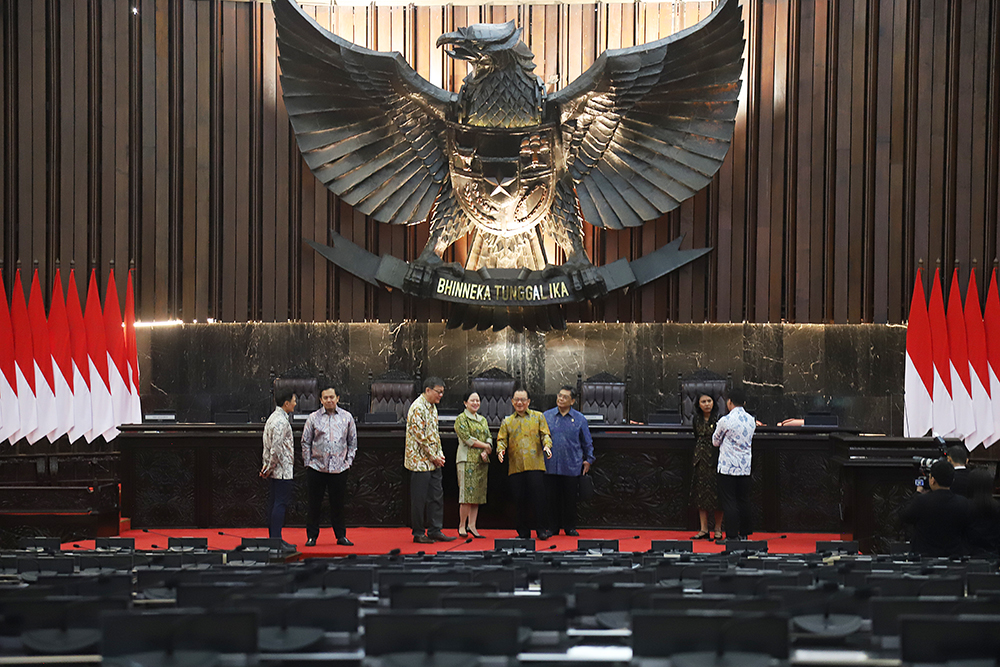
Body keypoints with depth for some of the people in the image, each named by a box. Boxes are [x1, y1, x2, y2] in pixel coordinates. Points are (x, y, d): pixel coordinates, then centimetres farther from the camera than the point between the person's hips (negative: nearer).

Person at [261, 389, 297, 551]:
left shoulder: (274, 418, 17)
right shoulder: (281, 421, -17)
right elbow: (276, 448, -22)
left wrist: (268, 467, 17)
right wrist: (270, 468, -13)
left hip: (274, 471, 10)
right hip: (282, 471, -10)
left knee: (274, 504, 11)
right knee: (280, 503, -9)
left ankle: (274, 538, 14)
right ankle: (276, 539, -10)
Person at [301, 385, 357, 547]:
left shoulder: (347, 417, 6)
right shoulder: (313, 418, 2)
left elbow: (352, 442, 13)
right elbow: (306, 442, 6)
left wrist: (348, 460, 5)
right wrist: (308, 462, 1)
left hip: (339, 469, 1)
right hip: (316, 467, -1)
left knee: (338, 504, 6)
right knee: (314, 503, 3)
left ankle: (341, 535, 16)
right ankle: (312, 536, 11)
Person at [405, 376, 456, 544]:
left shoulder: (432, 407, 13)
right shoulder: (417, 408, -16)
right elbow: (420, 436, -19)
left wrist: (439, 454, 8)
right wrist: (433, 456, -14)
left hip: (433, 461, 9)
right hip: (420, 460, -9)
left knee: (437, 495, 9)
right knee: (419, 499, -1)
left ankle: (435, 531, 16)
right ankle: (418, 533, 6)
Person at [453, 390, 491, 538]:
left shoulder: (483, 420, 20)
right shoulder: (461, 419, -1)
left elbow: (489, 438, 13)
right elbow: (467, 438, -11)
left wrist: (485, 452, -6)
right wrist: (485, 446, -6)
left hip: (482, 460, 7)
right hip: (467, 459, -7)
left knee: (478, 494, 3)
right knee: (467, 492, -11)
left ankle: (472, 525, 5)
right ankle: (462, 525, -4)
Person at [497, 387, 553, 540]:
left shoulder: (538, 417, 13)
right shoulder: (507, 421, 17)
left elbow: (545, 435, 6)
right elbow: (501, 439, 10)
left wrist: (547, 446, -15)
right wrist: (500, 450, -12)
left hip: (535, 464, -2)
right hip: (516, 467, 2)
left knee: (538, 497, -8)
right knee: (520, 499, 1)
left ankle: (541, 530, -1)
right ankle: (523, 532, 9)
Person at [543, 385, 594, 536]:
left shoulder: (579, 419, 3)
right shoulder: (546, 416, 5)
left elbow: (587, 442, 12)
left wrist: (588, 459, 9)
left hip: (572, 467, 0)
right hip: (550, 466, 1)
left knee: (570, 498, 4)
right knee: (552, 498, 4)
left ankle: (570, 527, 16)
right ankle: (552, 527, 14)